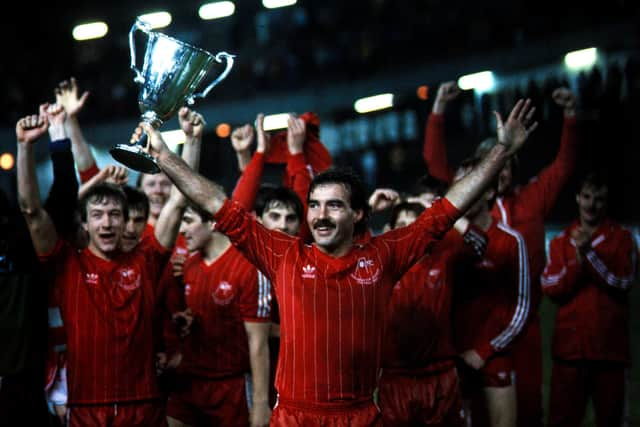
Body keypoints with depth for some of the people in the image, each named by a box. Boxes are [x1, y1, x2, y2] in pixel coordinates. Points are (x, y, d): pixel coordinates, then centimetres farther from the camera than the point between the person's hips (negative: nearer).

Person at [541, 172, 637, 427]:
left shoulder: (621, 238, 5)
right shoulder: (561, 242, 11)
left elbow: (623, 282, -7)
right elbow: (549, 288, 0)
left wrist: (590, 253, -15)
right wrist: (577, 260, -14)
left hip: (610, 347, -1)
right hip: (569, 345, 1)